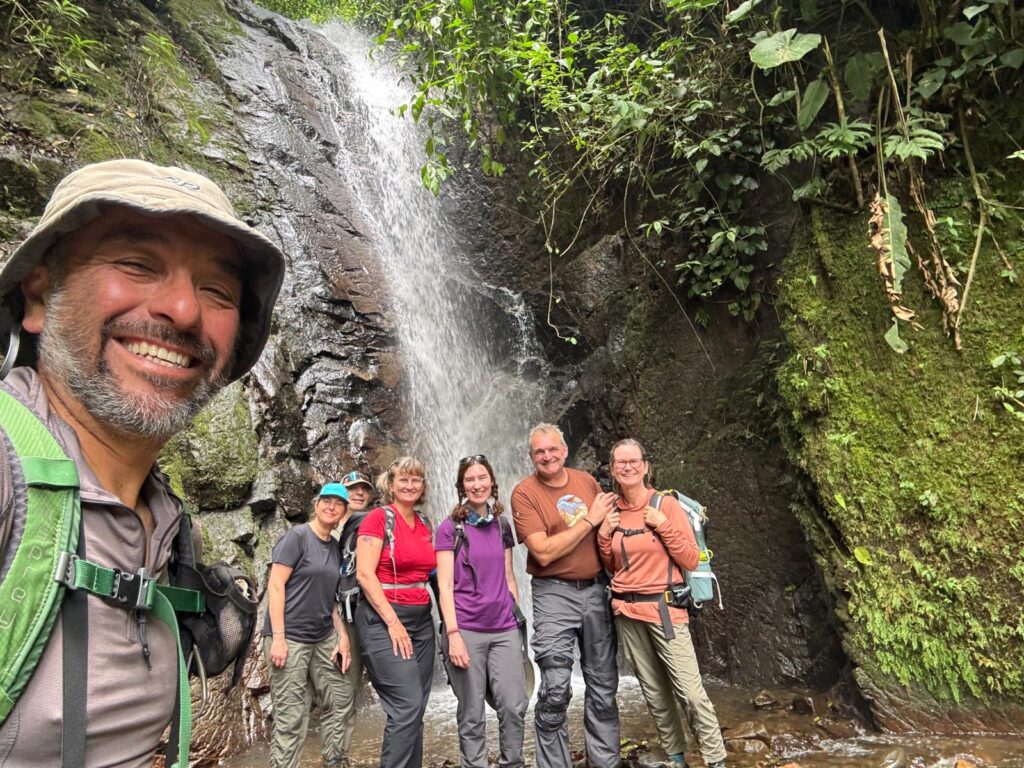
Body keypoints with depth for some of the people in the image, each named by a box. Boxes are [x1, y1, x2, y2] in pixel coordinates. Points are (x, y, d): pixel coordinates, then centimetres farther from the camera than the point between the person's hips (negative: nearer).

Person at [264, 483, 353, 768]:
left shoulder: (335, 548, 11)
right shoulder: (296, 536, -8)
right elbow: (275, 586, -13)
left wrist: (343, 636, 7)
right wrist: (278, 637, -18)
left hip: (324, 638, 7)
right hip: (290, 638, -7)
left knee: (337, 706, 9)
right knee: (291, 719, -4)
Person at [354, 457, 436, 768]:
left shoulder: (424, 526, 11)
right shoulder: (378, 517, -9)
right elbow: (365, 574, -14)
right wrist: (393, 622, -17)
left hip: (421, 620, 7)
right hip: (383, 620, -7)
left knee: (415, 711, 10)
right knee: (407, 707, -11)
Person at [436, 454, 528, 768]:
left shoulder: (502, 526, 10)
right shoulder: (450, 528, -3)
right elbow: (445, 585, -7)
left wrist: (517, 619, 13)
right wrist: (453, 633, -14)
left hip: (505, 630, 4)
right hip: (467, 630, -3)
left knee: (514, 706, 1)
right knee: (471, 715, 5)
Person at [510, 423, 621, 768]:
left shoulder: (587, 481, 5)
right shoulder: (525, 493, -10)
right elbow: (543, 553, -18)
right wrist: (589, 520, -15)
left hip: (596, 589, 5)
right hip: (554, 594, -4)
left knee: (603, 685, 13)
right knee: (556, 691, -2)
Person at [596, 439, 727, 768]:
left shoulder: (666, 504, -8)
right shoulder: (611, 512, 4)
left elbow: (692, 560, -8)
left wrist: (664, 526, -19)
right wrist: (603, 536, -3)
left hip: (664, 609, -4)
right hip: (627, 613, 4)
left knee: (689, 691, -5)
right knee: (655, 694, 13)